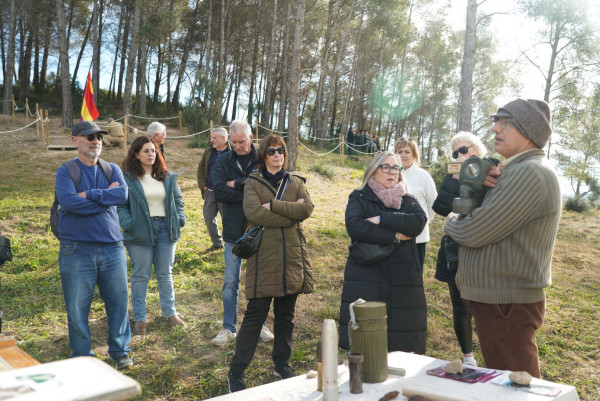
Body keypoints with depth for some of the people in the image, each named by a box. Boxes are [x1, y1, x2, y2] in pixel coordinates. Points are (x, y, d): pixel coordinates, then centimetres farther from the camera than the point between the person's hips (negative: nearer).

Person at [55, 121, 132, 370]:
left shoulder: (112, 170, 9)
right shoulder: (66, 171, -1)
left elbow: (122, 194, -11)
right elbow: (68, 201, -19)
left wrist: (88, 194, -15)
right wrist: (107, 196, -12)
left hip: (112, 247, 3)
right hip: (77, 250, -3)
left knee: (118, 302, 9)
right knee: (77, 308, 5)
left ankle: (120, 351, 28)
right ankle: (81, 356, 24)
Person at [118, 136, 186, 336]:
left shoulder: (167, 177, 8)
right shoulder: (128, 178, -6)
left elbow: (178, 200, 15)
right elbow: (121, 206, -6)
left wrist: (180, 218, 0)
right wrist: (128, 224, -20)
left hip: (165, 229, 4)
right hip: (140, 232, -4)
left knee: (165, 274, 14)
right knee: (140, 276, 5)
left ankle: (169, 312, 26)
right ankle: (139, 318, 15)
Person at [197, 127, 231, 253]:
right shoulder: (209, 151, 9)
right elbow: (201, 169, 15)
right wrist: (203, 185, 4)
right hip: (209, 191, 6)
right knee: (209, 217, 8)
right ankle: (217, 242, 23)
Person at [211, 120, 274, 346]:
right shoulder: (223, 162, 0)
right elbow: (219, 192, -14)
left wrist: (236, 184, -16)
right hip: (233, 232, 1)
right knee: (231, 282, 8)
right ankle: (229, 329, 21)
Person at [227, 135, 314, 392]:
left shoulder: (296, 183, 13)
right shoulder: (253, 183, 3)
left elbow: (307, 208, -7)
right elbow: (253, 213, -17)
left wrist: (273, 205, -14)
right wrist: (291, 213, -13)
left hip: (292, 256, 4)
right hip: (264, 257, -4)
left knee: (286, 314, 13)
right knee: (255, 315, -4)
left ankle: (282, 364, 29)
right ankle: (236, 372, 7)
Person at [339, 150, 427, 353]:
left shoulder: (408, 201, 15)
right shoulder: (359, 198, 7)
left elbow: (419, 222, -8)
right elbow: (354, 226, -14)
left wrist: (380, 219, -13)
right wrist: (395, 236, -11)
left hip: (402, 281, 3)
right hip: (365, 280, -2)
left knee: (401, 348, 1)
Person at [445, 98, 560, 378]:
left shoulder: (530, 173, -20)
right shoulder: (518, 169, 15)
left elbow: (473, 233, -22)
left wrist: (451, 221, -1)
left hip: (506, 303, -10)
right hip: (499, 295, 10)